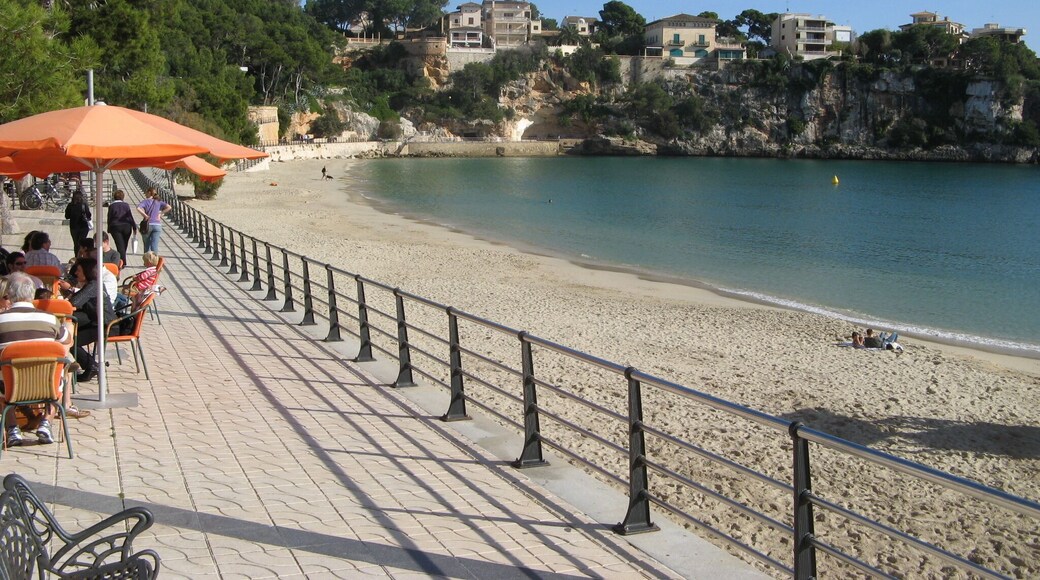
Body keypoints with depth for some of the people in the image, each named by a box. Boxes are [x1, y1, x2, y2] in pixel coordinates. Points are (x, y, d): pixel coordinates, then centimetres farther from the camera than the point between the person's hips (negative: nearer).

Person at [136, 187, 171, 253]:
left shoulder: (145, 201, 1)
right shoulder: (158, 202, 9)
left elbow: (138, 208, -19)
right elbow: (169, 207, -4)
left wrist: (145, 215, -10)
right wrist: (161, 214, 1)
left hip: (148, 225, -1)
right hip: (157, 225, 1)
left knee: (146, 245, 14)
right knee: (155, 246, -4)